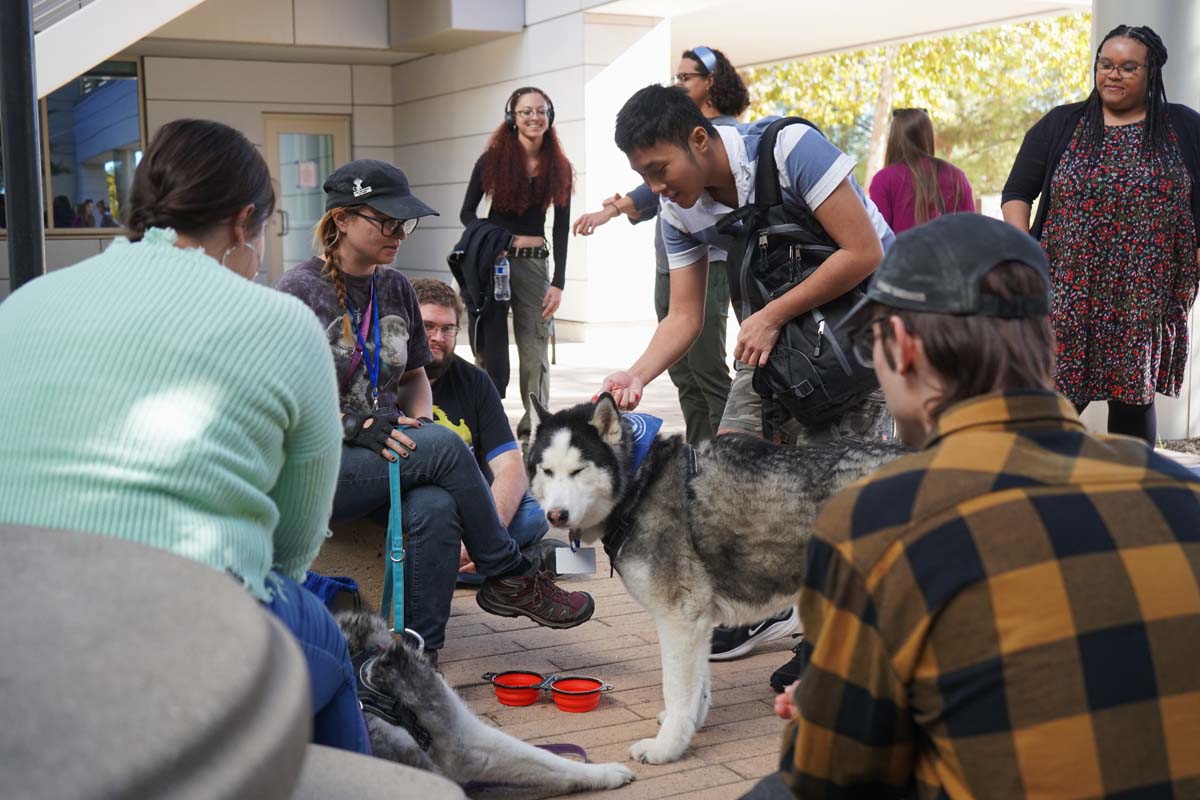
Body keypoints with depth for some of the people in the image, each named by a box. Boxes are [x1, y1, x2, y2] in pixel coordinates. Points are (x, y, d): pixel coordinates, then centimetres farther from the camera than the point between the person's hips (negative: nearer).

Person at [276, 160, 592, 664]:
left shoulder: (395, 288, 12)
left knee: (435, 508, -30)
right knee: (447, 447, -28)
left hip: (391, 454, 5)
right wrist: (354, 425, -21)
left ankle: (420, 657, -24)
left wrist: (418, 421, -1)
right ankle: (509, 578, -10)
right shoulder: (299, 291, -6)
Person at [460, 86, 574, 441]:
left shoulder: (559, 168, 7)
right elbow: (467, 213, 5)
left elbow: (561, 229, 6)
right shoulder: (493, 159, 1)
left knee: (535, 346, -3)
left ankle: (534, 423, 5)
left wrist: (558, 283, -1)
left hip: (536, 262, 1)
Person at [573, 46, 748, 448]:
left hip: (705, 264, -9)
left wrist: (610, 210, -19)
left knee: (707, 370, -9)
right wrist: (628, 206, 1)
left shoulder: (724, 131, -7)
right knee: (683, 374, 10)